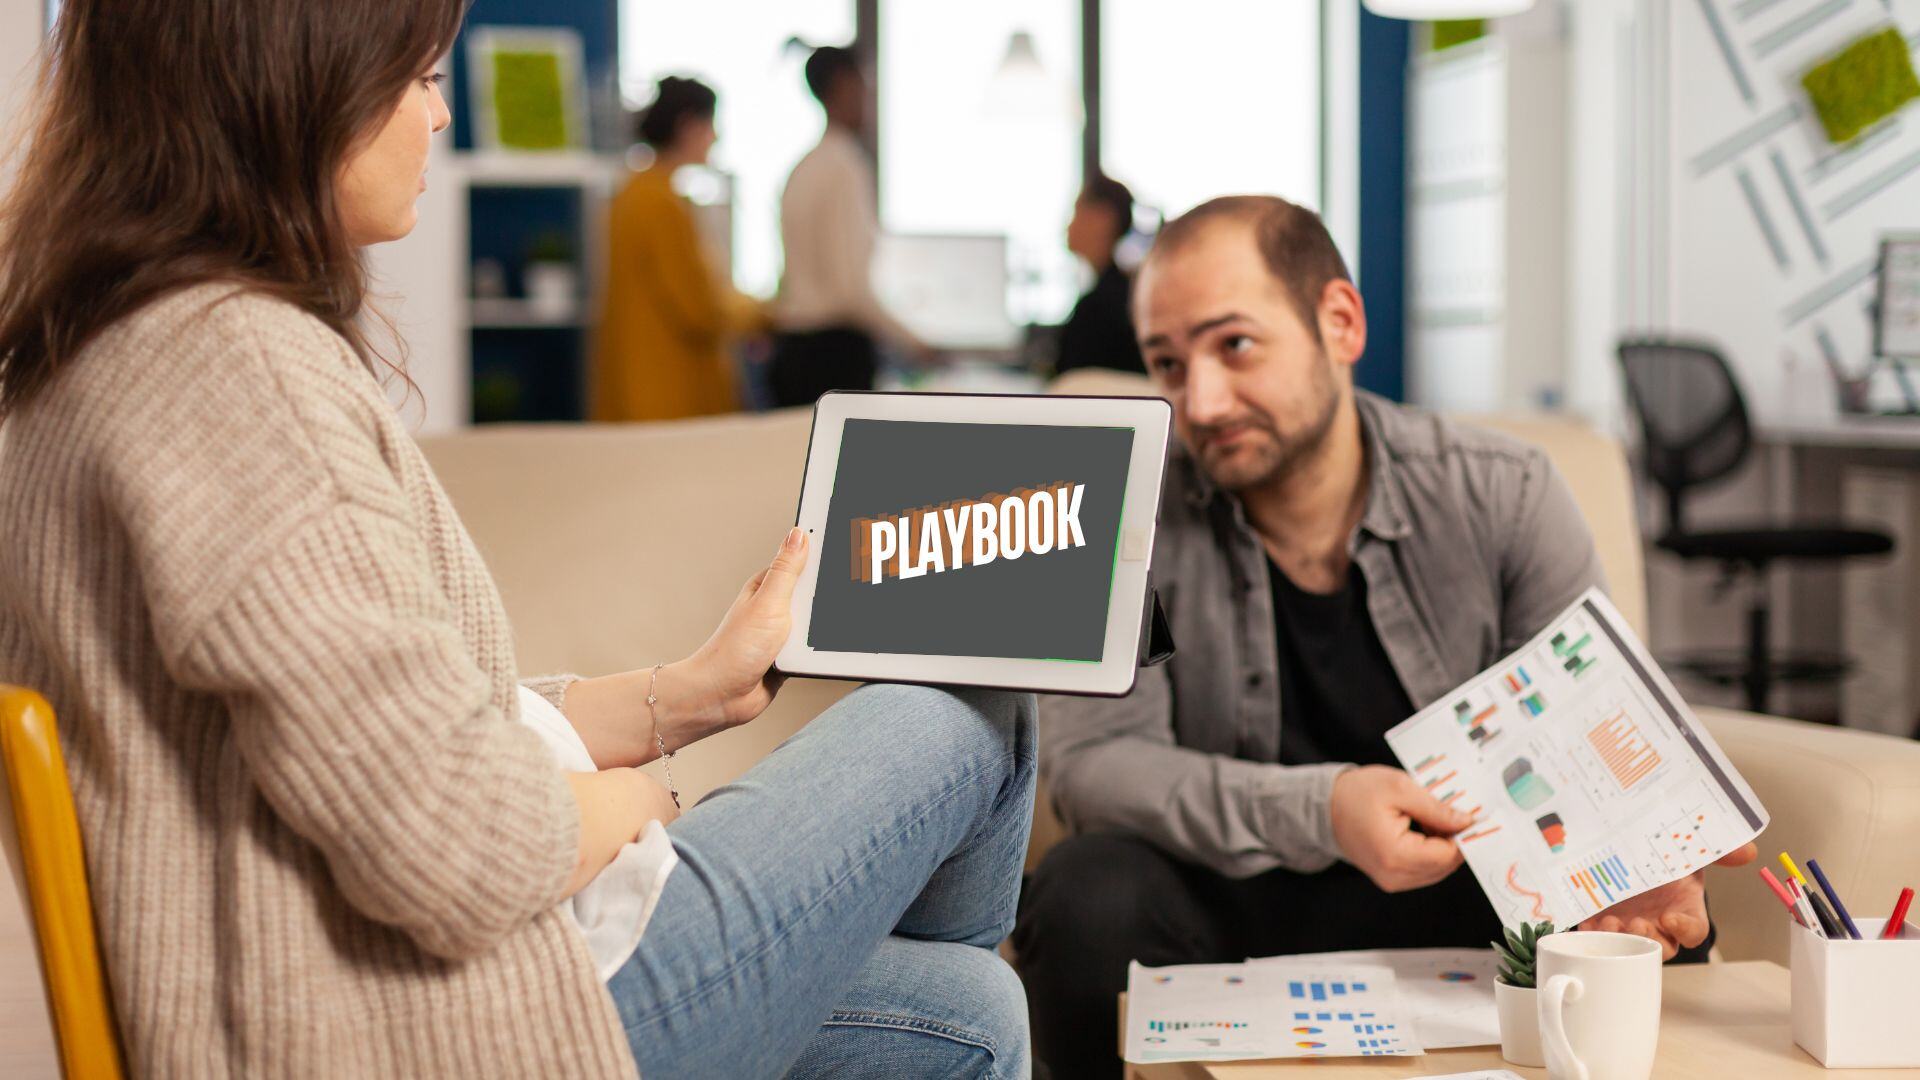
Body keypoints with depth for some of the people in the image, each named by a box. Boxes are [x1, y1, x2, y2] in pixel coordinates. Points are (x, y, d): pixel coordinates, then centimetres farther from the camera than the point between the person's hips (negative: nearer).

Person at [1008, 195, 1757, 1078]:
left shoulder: (1503, 498, -7)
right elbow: (1089, 758, -18)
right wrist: (1319, 809, -33)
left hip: (1455, 900, 1)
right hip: (1226, 899, 0)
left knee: (1661, 925, -26)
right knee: (1088, 899, -31)